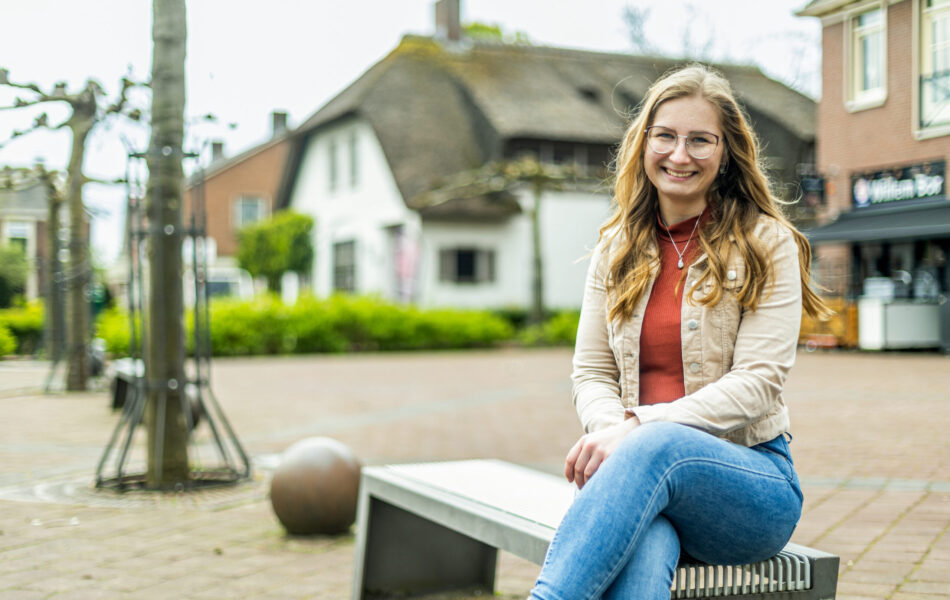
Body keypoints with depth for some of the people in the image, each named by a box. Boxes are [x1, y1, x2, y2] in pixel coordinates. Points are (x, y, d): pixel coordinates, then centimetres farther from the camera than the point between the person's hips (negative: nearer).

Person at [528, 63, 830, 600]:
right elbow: (591, 371, 11)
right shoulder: (616, 249, 14)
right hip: (641, 474, 2)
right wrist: (613, 428, -14)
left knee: (657, 446, -39)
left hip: (751, 481, -2)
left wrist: (637, 428, -20)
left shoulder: (766, 244, 2)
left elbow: (758, 380, -8)